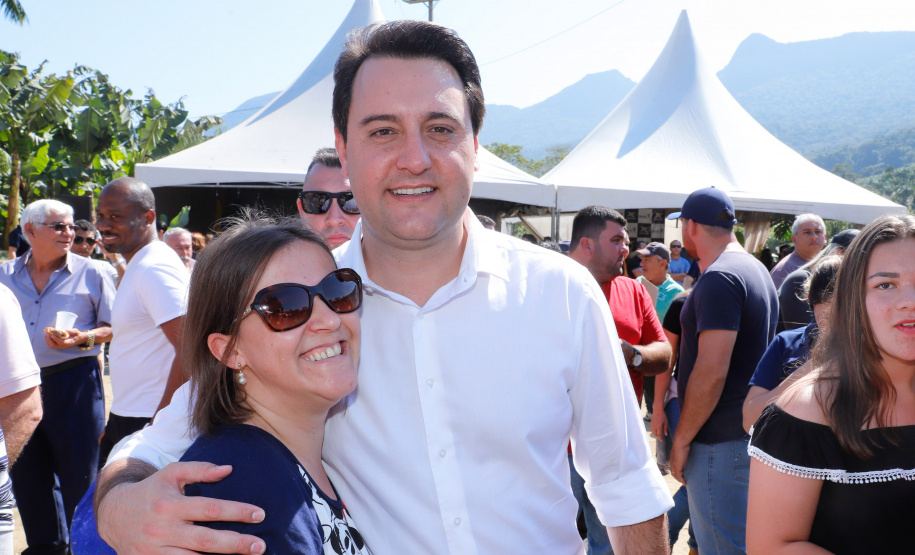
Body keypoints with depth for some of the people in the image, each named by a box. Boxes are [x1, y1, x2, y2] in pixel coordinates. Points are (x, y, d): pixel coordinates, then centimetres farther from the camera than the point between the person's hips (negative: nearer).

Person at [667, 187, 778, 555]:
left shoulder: (719, 279, -18)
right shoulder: (758, 270, 13)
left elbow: (711, 372, -24)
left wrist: (682, 440, -16)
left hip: (721, 442, -10)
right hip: (751, 432, 10)